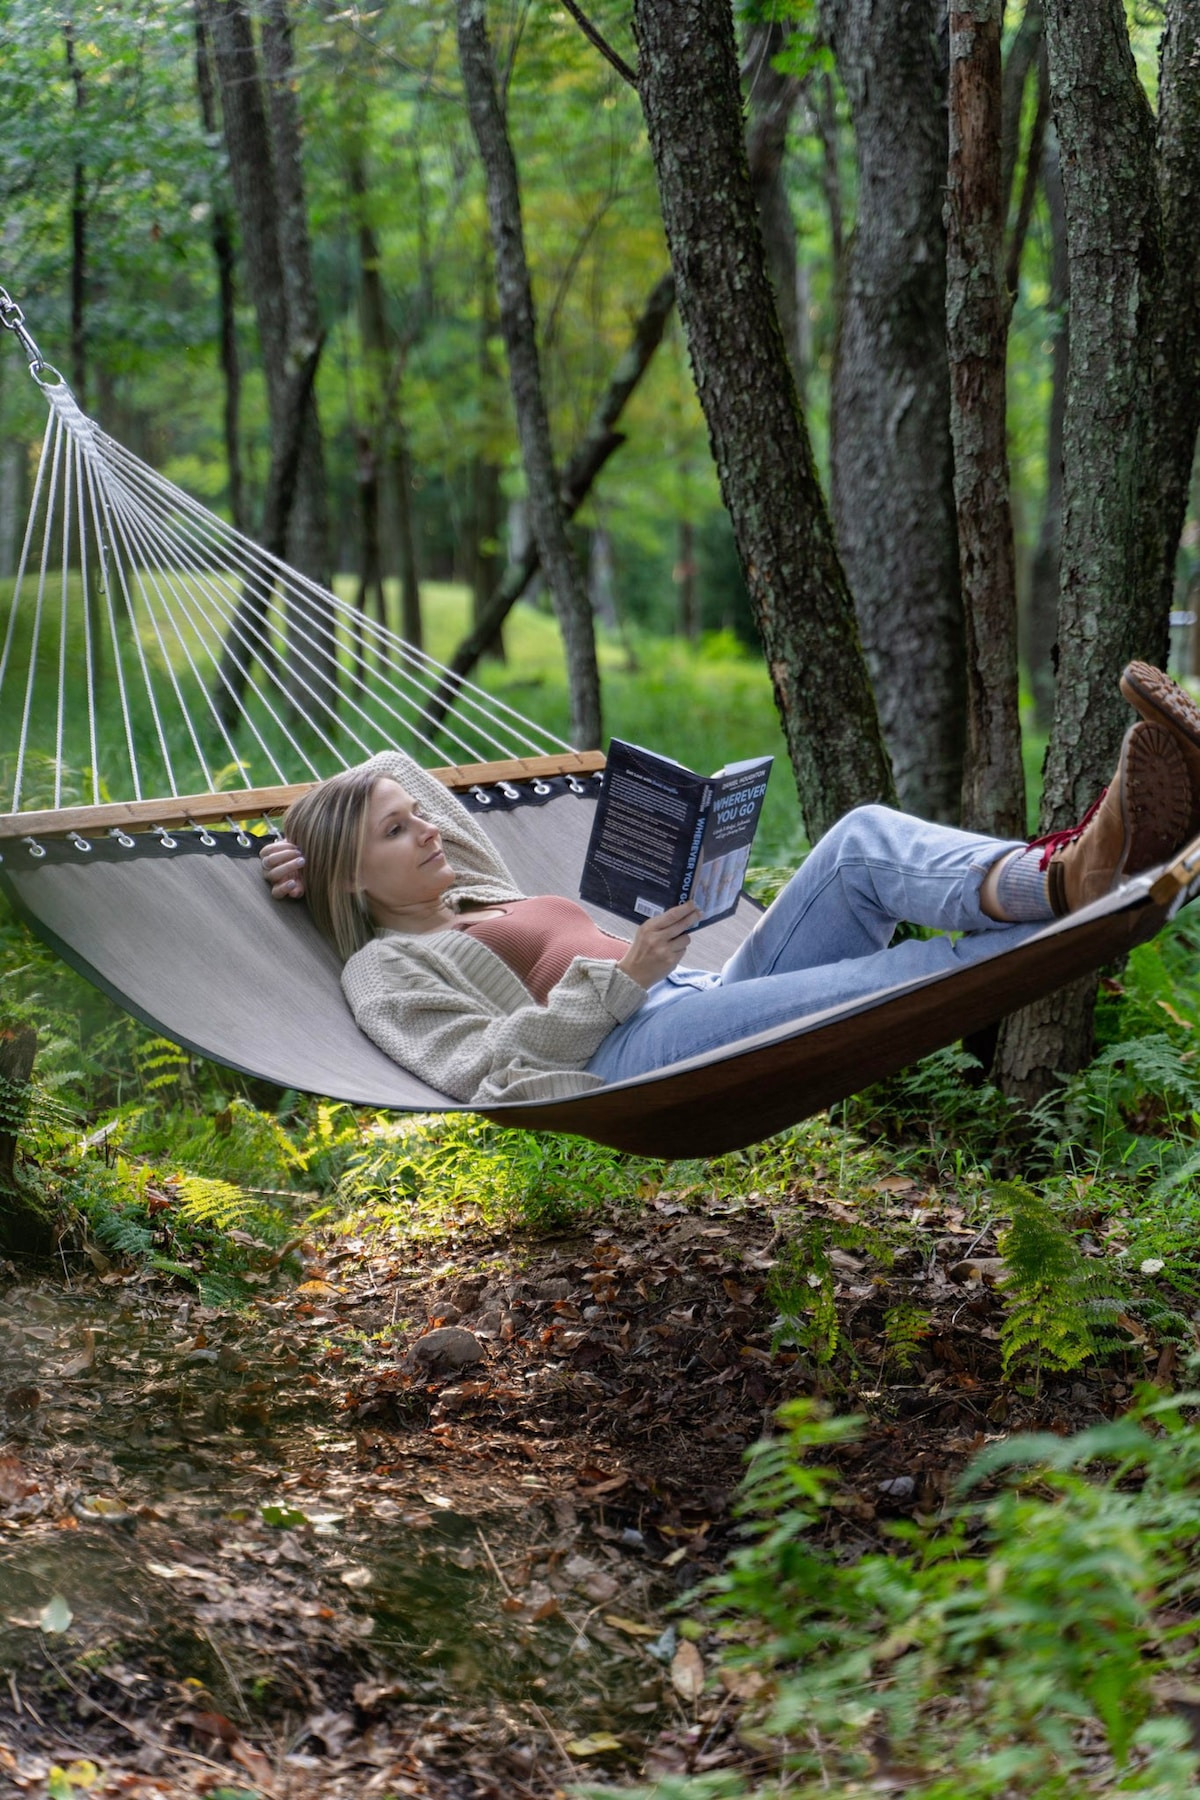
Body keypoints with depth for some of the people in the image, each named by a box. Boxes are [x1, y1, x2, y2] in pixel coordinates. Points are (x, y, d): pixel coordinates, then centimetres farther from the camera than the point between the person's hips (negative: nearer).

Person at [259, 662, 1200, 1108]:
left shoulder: (480, 892, 34)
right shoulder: (383, 967, 10)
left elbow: (395, 769, 47)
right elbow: (480, 1069, -8)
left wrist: (316, 844, 30)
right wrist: (620, 978, -15)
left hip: (716, 1001, 8)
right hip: (633, 1053, -8)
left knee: (866, 840, -21)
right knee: (892, 981, -34)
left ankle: (1064, 871, -50)